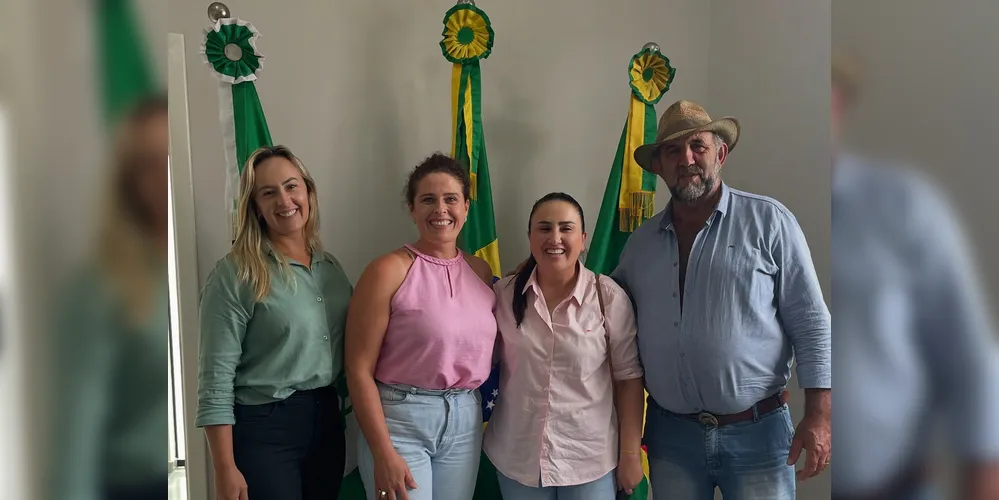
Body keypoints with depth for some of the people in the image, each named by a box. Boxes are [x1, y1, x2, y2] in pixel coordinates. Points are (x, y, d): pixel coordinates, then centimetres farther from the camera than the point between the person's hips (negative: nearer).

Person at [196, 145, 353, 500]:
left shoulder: (330, 266, 7)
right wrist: (226, 470, -15)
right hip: (263, 429, -6)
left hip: (327, 421, 6)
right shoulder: (235, 272, -11)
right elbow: (216, 377, -14)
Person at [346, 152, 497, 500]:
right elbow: (359, 369, -12)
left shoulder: (481, 271, 5)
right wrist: (383, 452, -15)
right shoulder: (390, 270, -11)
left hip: (466, 420, 5)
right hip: (400, 420, -5)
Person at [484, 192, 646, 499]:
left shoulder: (609, 297, -11)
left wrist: (631, 453, -5)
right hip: (518, 457, 2)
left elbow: (628, 378, -6)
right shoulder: (504, 294, -3)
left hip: (590, 459, -2)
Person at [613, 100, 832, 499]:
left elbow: (811, 322, -5)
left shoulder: (769, 220, -4)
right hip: (670, 434, 3)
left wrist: (818, 416, -10)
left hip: (757, 432, -3)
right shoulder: (641, 241, 6)